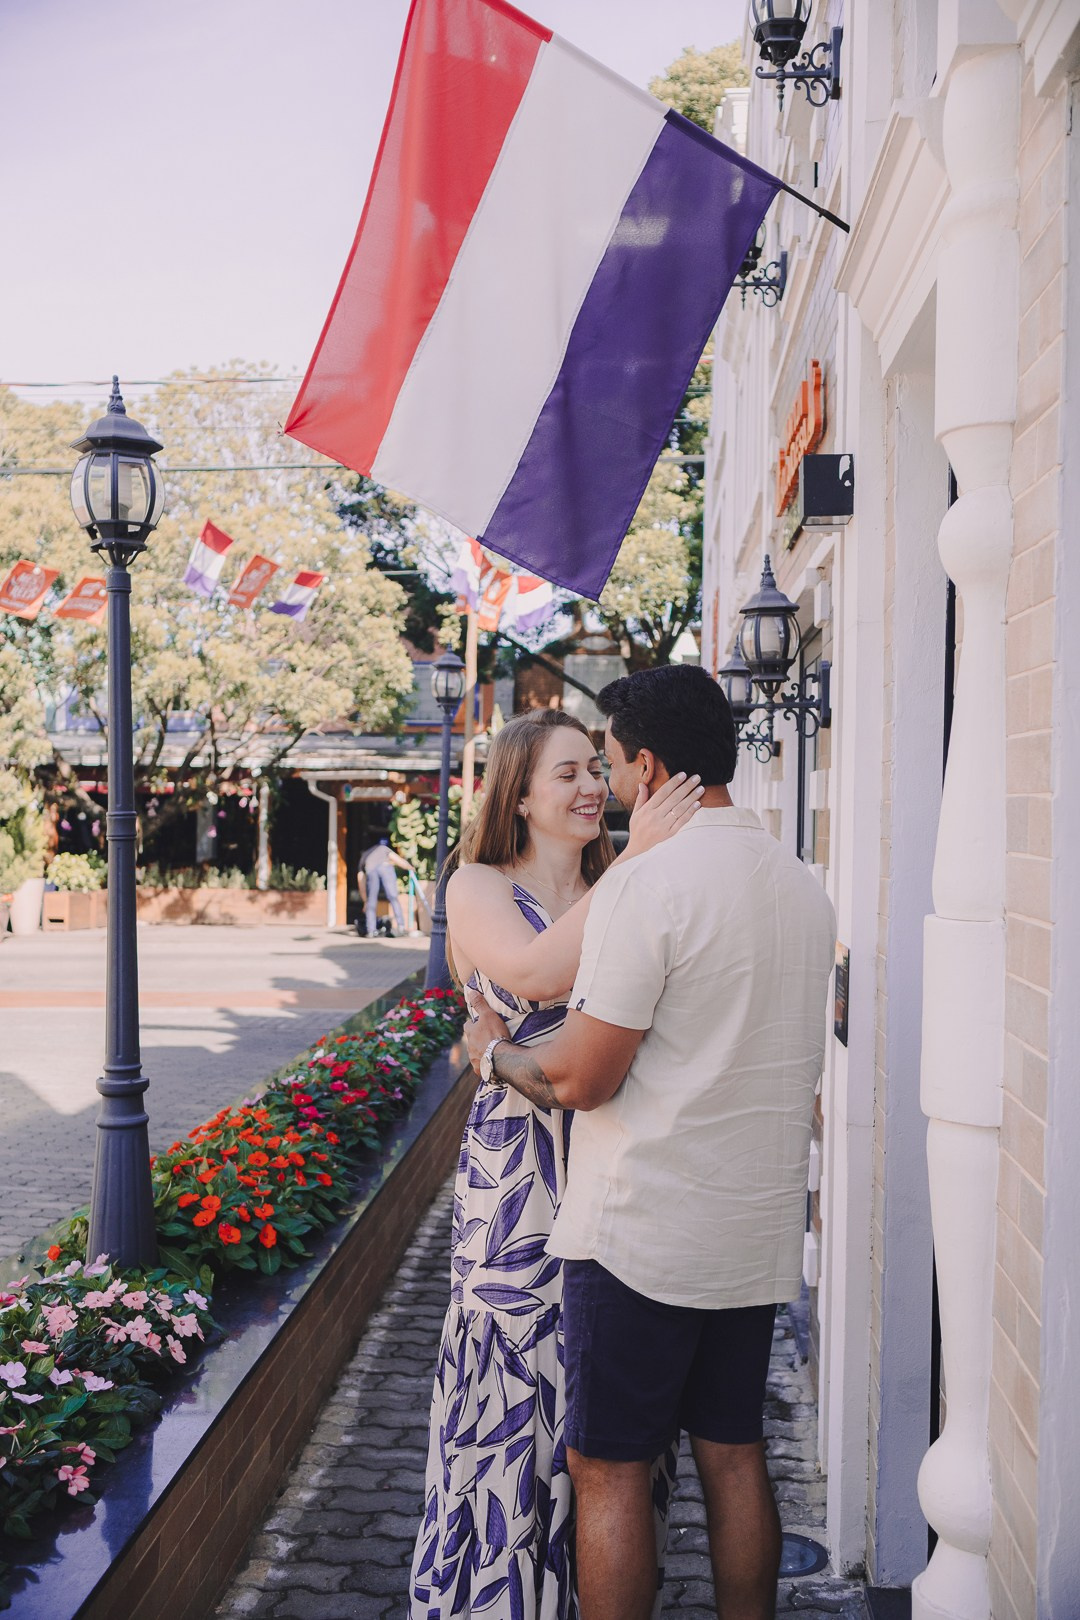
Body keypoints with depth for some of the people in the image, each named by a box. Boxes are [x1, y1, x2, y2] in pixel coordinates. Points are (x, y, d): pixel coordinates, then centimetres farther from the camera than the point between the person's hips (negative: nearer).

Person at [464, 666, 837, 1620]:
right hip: (761, 1231, 7)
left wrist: (495, 1050, 2)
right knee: (734, 1454, 17)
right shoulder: (805, 888, 6)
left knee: (610, 1470, 5)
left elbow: (580, 1080, -18)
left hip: (642, 1235, -7)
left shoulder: (648, 884, -18)